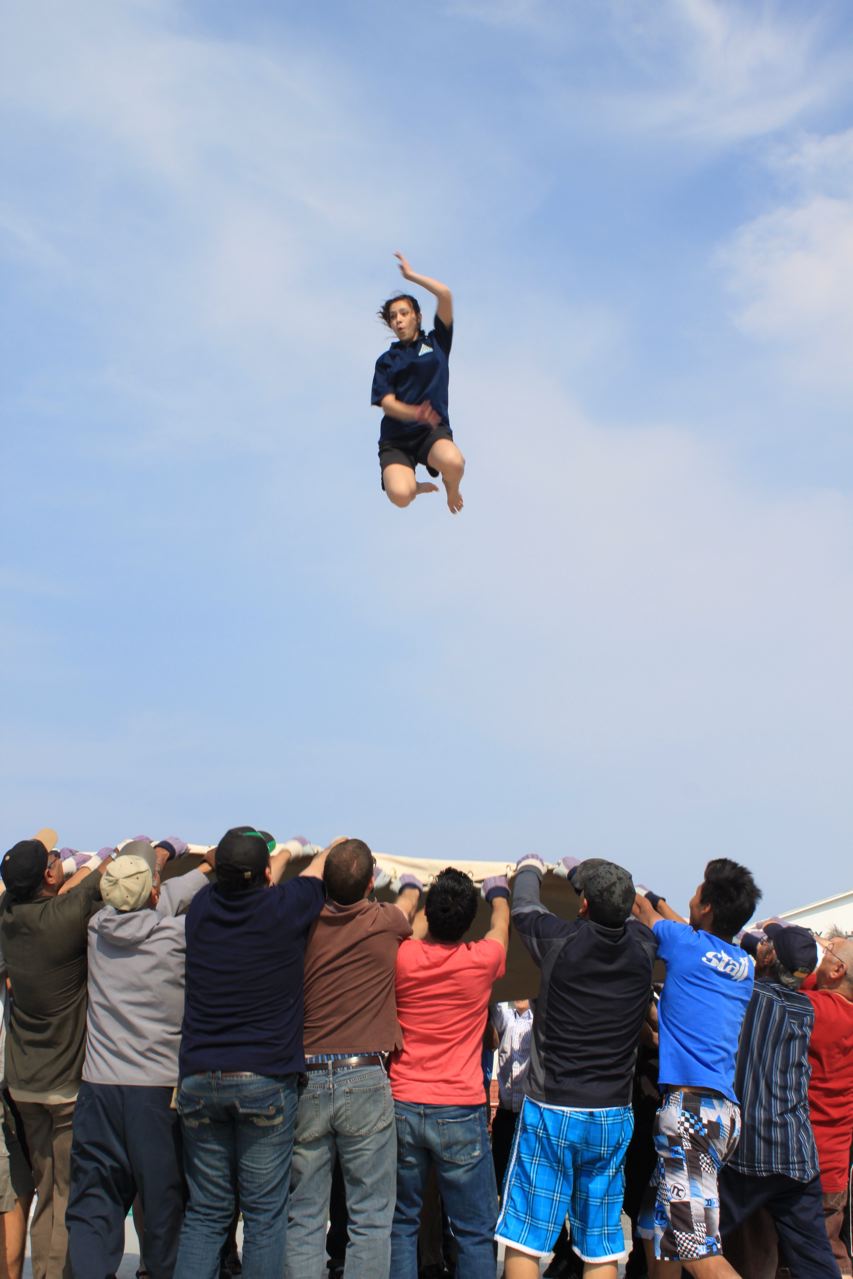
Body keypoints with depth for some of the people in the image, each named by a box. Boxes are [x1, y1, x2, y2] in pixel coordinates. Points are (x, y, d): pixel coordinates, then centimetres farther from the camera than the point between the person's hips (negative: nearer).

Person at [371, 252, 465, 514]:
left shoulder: (436, 342, 14)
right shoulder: (386, 360, 14)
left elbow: (445, 295, 3)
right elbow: (387, 403, -1)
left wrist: (410, 275, 11)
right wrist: (416, 413, -21)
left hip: (434, 430, 0)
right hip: (396, 437, 1)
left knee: (453, 463, -38)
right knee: (400, 495, -30)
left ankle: (452, 490, 1)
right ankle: (419, 487, 10)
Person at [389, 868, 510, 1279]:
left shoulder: (402, 957, -6)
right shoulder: (481, 961, -9)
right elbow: (501, 921, 15)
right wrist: (498, 891, 37)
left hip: (404, 1107, 2)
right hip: (461, 1112, -2)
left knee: (401, 1224, 12)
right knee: (475, 1233, 4)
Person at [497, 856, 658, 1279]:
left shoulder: (562, 940, -13)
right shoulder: (642, 947, -3)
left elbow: (523, 908, 9)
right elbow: (627, 913, 21)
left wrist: (530, 868, 31)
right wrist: (580, 871, 37)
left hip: (551, 1111, -3)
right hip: (612, 1117, 4)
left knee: (525, 1240, 2)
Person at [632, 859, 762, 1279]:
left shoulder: (682, 942, -4)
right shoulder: (744, 966, 15)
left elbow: (644, 911, 17)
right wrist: (653, 898, 49)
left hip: (690, 1105, -8)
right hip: (724, 1108, 9)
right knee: (655, 1234, 16)